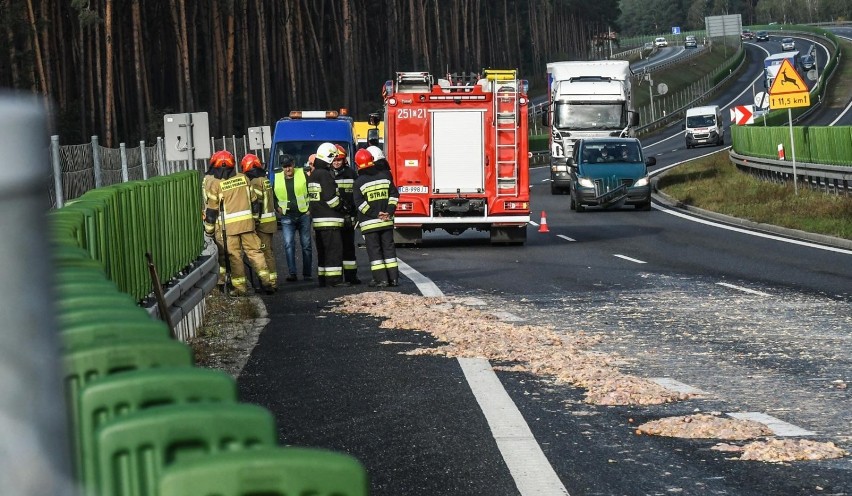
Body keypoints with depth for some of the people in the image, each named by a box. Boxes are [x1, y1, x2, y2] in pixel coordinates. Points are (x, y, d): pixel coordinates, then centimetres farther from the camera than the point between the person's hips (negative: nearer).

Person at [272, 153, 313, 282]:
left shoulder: (303, 174, -1)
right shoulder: (277, 178, 7)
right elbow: (272, 196, 19)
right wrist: (277, 207, 4)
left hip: (304, 215, -1)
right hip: (287, 217, 1)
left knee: (306, 245, 4)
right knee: (288, 244, -11)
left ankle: (307, 274, 11)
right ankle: (291, 273, -14)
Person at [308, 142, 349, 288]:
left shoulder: (313, 175, 17)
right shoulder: (325, 175, -14)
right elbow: (330, 198, -20)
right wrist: (341, 206, -5)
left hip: (317, 219, 10)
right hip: (329, 219, -10)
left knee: (322, 251, 13)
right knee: (334, 249, -9)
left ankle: (323, 278, 15)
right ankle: (335, 279, -12)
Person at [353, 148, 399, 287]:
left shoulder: (359, 182, -7)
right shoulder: (384, 176, 4)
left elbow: (359, 203, -12)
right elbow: (394, 195, 3)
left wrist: (375, 214, -10)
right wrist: (389, 212, -2)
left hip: (369, 222, -4)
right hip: (387, 222, 4)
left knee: (374, 250, 1)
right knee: (389, 248, 10)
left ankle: (381, 279, -5)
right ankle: (393, 277, 9)